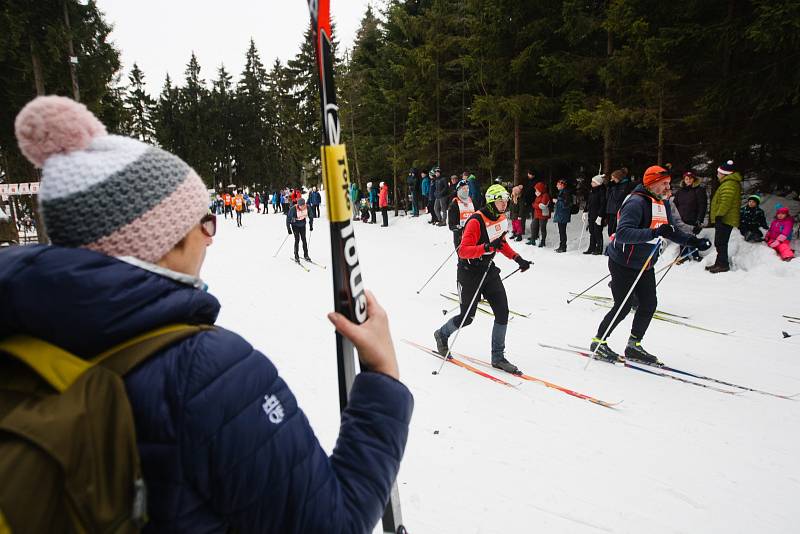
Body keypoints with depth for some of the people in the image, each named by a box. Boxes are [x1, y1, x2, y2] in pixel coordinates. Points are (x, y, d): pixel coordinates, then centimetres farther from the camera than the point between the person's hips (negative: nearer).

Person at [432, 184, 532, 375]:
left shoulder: (501, 219, 4)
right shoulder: (476, 221, -22)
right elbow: (463, 251, -26)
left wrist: (517, 258, 9)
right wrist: (486, 247, -38)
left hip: (489, 269, 7)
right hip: (470, 272, -7)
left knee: (503, 312, -2)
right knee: (467, 317, 3)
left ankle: (498, 357, 11)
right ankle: (442, 335, 34)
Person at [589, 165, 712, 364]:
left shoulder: (663, 203, 7)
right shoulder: (636, 202, -22)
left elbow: (671, 232, 18)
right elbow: (622, 233, -34)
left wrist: (694, 241, 5)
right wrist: (653, 233, -44)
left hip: (645, 265, 9)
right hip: (623, 264, -8)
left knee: (649, 304, 6)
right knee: (623, 307, -5)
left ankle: (634, 345, 21)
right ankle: (598, 342, 11)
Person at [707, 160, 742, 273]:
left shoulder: (729, 184, -16)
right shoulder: (728, 183, 20)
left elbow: (726, 203, -24)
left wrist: (719, 215, -23)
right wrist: (715, 216, 27)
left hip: (724, 220, -11)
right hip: (724, 219, 11)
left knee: (720, 242, -7)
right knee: (720, 242, 15)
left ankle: (723, 265, -3)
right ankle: (720, 263, 22)